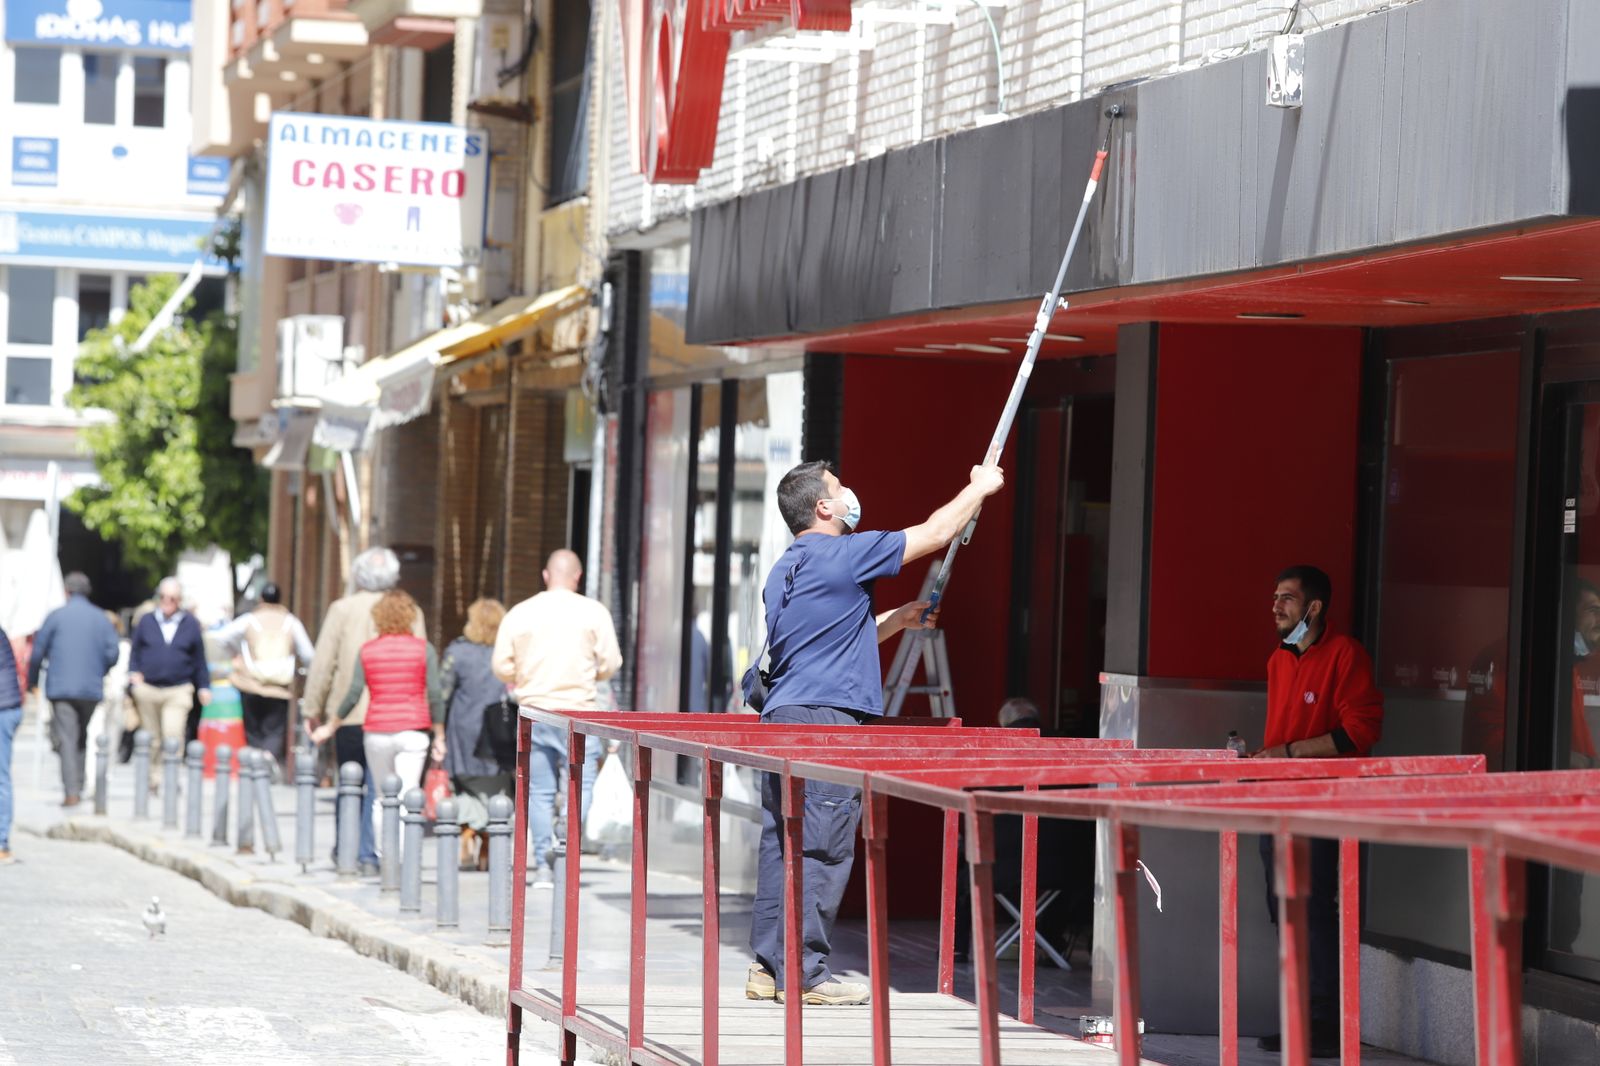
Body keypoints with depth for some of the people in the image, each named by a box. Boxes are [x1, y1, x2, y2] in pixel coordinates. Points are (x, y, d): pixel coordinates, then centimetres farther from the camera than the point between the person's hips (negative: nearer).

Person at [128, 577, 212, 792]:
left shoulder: (190, 624, 7)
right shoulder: (146, 621, 9)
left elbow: (199, 659, 12)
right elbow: (135, 651, 14)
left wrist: (203, 687, 9)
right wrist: (133, 672, -3)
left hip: (178, 691, -2)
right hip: (147, 689, 2)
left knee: (173, 736, -17)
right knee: (152, 740, 8)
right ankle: (153, 780, 19)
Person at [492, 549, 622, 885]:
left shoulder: (519, 613, 3)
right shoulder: (594, 612, -2)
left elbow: (502, 667, 2)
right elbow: (610, 664, -2)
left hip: (534, 710, 2)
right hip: (579, 710, -2)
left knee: (539, 792, 8)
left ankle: (543, 864, 6)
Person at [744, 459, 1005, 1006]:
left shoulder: (785, 568, 19)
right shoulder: (841, 554, -8)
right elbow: (934, 534, -1)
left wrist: (895, 619, 31)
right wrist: (979, 488, 14)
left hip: (780, 716, 9)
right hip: (826, 717, -9)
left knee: (781, 844, 9)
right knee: (822, 848, -6)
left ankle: (768, 966, 11)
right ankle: (805, 974, -6)